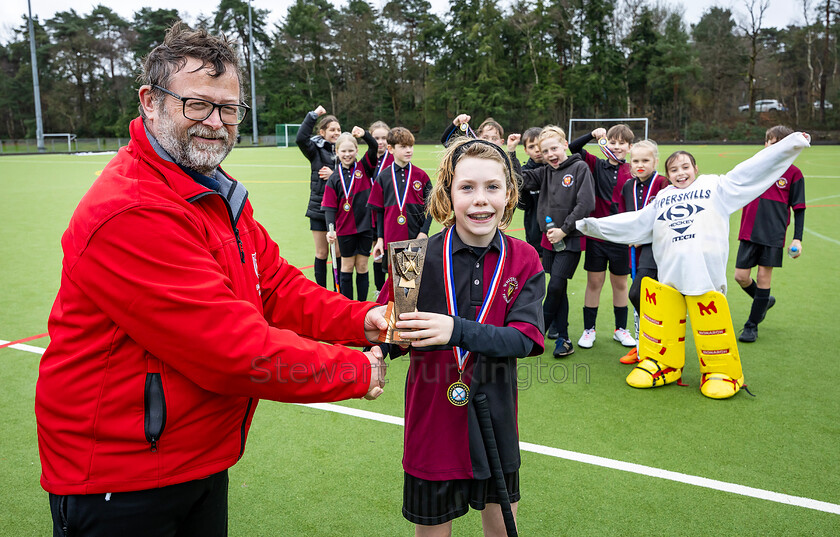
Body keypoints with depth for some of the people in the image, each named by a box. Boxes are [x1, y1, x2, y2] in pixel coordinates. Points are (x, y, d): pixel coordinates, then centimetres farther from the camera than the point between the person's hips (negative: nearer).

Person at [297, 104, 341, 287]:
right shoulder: (316, 149, -2)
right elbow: (301, 138, -21)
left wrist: (334, 175, -15)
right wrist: (313, 114, -19)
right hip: (319, 207, -1)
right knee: (321, 253, 8)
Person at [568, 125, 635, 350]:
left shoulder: (632, 173, -1)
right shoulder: (597, 165, 1)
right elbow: (573, 148, -2)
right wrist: (593, 135, -14)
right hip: (596, 234, 0)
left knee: (620, 283, 12)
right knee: (594, 282, 6)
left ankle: (621, 329, 28)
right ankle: (589, 330, 19)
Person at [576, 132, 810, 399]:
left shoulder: (715, 187, 14)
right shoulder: (661, 200, 22)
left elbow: (753, 170, 11)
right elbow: (635, 223, 24)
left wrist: (792, 143, 7)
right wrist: (593, 225, 21)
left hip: (706, 274, -3)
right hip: (668, 275, 3)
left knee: (710, 323, -4)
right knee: (662, 322, 2)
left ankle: (721, 371, 15)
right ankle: (662, 364, 21)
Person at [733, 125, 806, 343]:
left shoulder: (793, 174, 0)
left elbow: (799, 209, 2)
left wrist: (797, 239, -5)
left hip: (773, 235, -3)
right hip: (749, 233, 3)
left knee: (764, 277, -1)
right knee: (741, 276, 0)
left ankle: (752, 326, 12)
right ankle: (764, 301, 32)